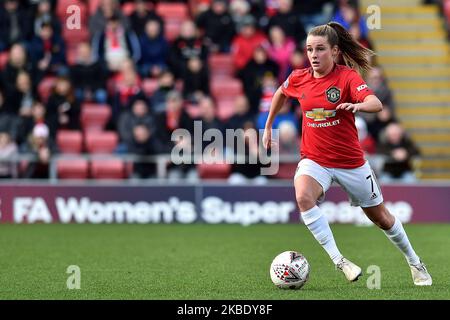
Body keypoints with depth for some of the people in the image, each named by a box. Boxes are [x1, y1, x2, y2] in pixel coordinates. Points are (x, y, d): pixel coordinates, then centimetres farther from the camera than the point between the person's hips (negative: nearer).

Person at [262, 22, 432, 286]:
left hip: (351, 161, -2)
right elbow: (281, 93, 21)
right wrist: (268, 127, 24)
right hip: (314, 160, 2)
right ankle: (338, 260, -29)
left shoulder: (347, 76, -14)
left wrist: (358, 105, -52)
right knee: (303, 196, -33)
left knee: (381, 217, 13)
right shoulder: (299, 79, -3)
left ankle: (415, 263, 39)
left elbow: (376, 103, -31)